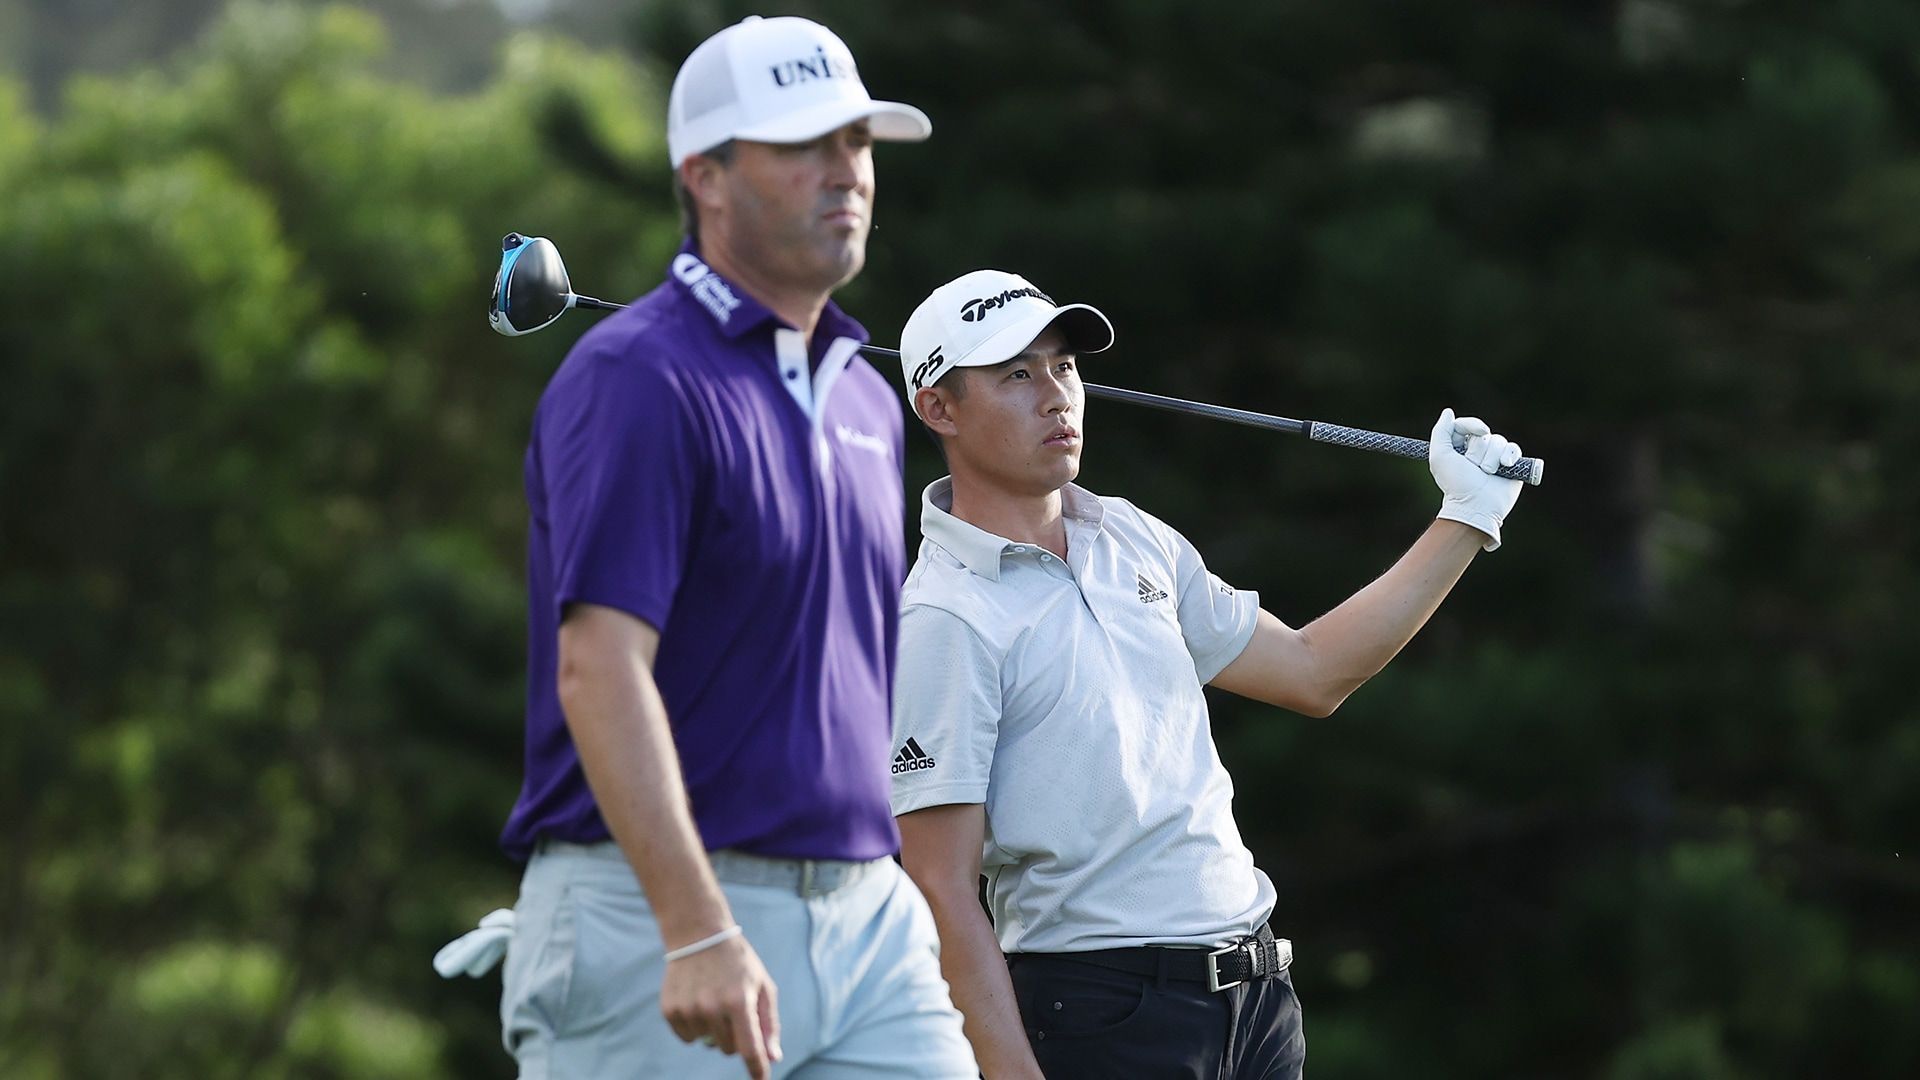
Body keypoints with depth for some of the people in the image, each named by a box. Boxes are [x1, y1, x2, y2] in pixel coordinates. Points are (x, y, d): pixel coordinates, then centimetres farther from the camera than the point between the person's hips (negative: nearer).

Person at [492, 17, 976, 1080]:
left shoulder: (866, 397, 17)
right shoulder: (638, 380, -10)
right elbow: (600, 667, -20)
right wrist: (697, 931, -28)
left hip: (867, 915, 7)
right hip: (658, 917, -7)